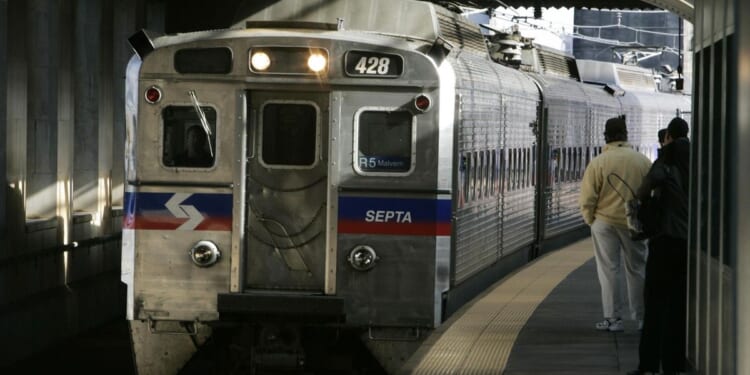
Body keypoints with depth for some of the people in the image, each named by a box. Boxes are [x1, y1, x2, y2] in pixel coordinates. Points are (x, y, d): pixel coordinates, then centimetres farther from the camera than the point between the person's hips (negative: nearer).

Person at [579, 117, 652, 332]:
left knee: (608, 271, 4)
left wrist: (590, 220, 8)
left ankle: (613, 318, 4)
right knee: (637, 269, 12)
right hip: (634, 224, 2)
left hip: (605, 223, -2)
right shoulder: (642, 161, -1)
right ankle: (642, 317, 16)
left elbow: (587, 199, -9)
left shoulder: (598, 163, -10)